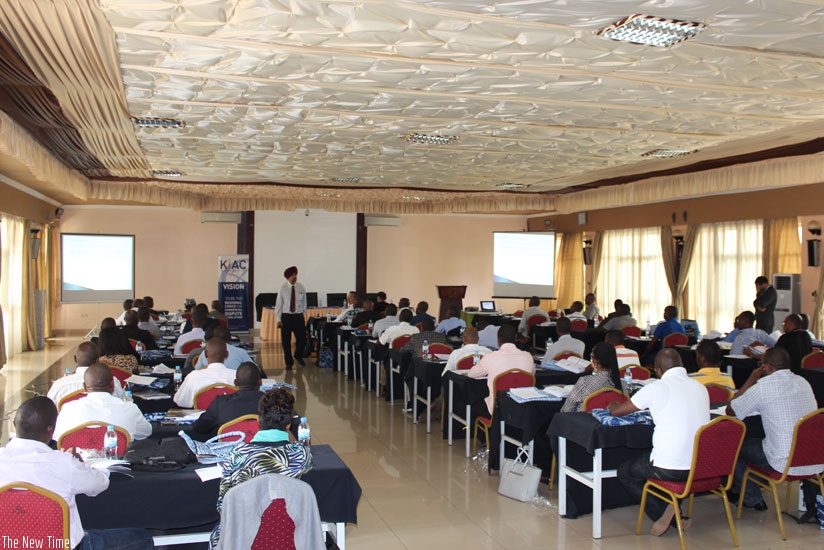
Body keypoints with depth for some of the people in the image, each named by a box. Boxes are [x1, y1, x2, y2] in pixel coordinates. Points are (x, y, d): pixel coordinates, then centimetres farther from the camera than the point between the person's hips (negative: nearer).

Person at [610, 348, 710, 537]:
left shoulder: (657, 388, -9)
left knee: (624, 472, 20)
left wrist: (612, 405, 24)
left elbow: (615, 411, 2)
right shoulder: (701, 388, 6)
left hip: (670, 469, -6)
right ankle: (671, 514, 18)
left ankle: (661, 513, 2)